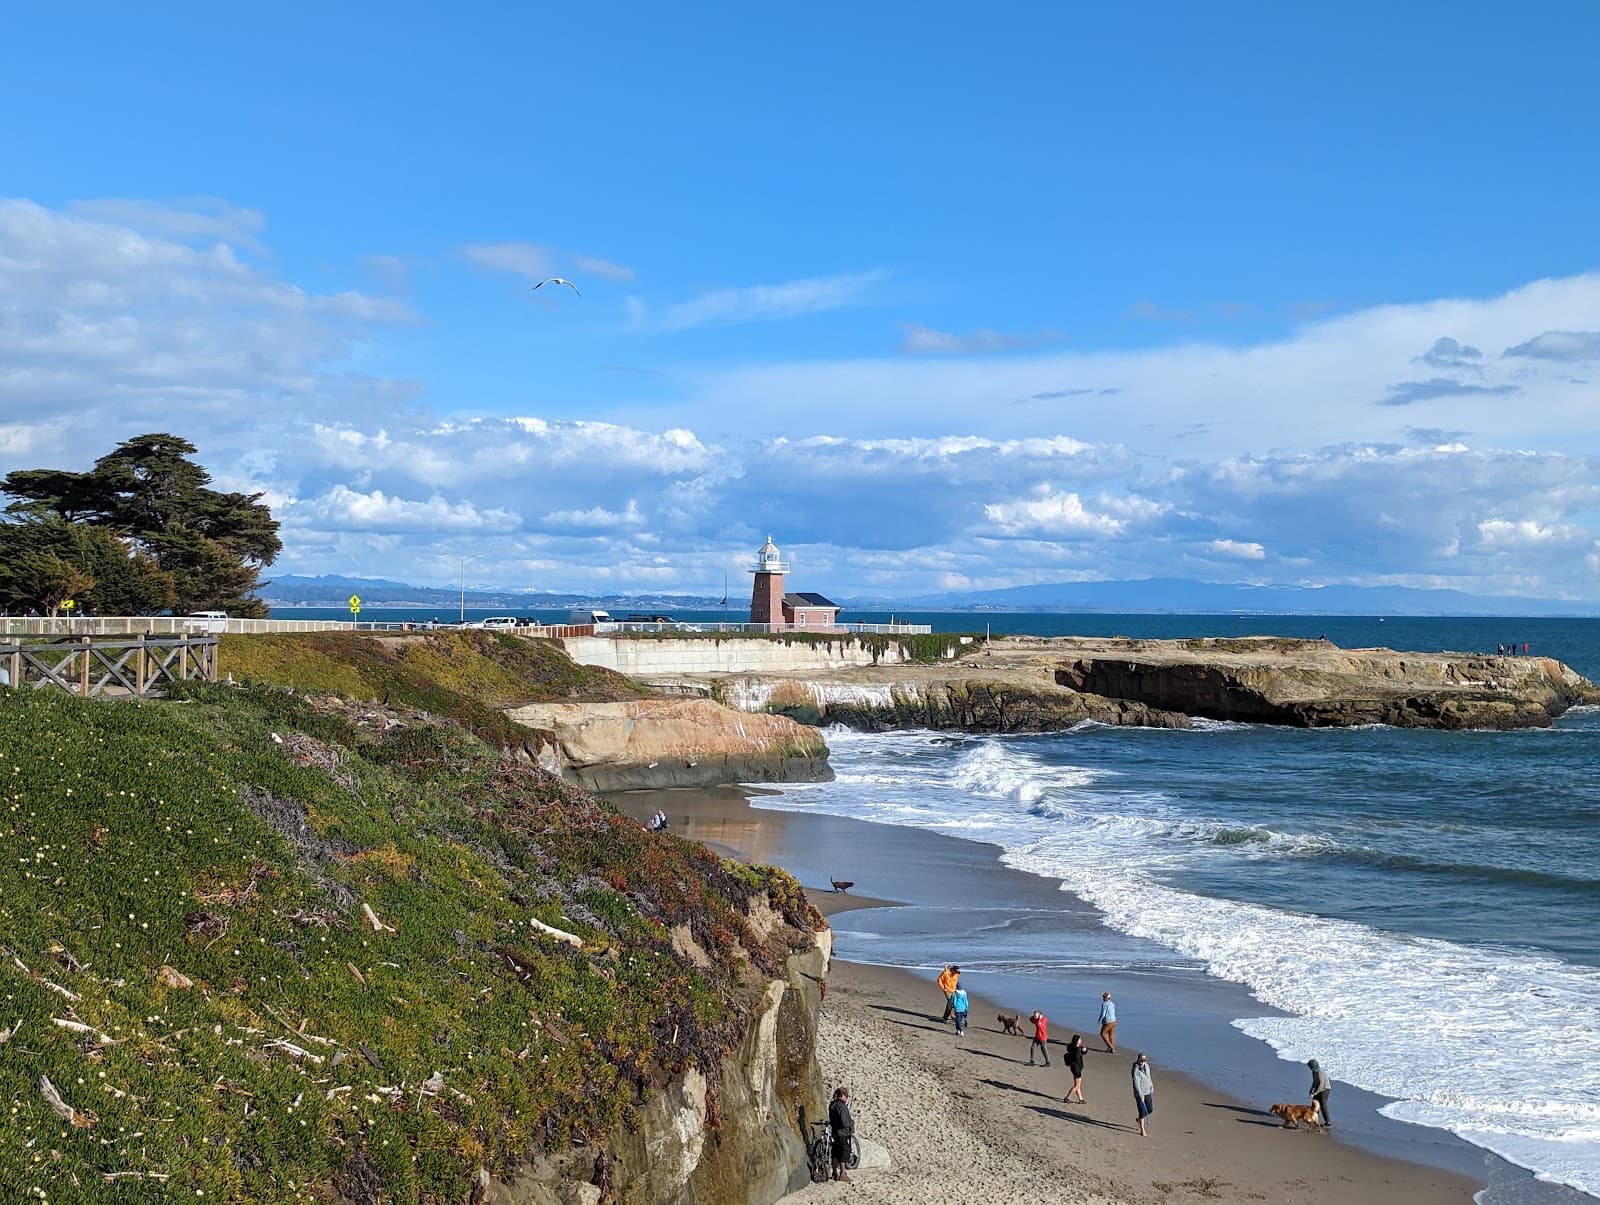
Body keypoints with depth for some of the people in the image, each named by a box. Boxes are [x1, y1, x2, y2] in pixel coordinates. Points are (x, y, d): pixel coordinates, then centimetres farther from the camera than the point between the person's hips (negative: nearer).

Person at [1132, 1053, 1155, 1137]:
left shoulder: (1146, 1066, 4)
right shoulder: (1136, 1070, -19)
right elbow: (1136, 1083, -23)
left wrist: (1151, 1086, 23)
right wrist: (1140, 1095, -28)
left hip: (1147, 1092, 7)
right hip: (1139, 1093, -7)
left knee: (1150, 1109, 12)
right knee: (1142, 1111, -5)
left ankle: (1139, 1119, 39)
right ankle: (1142, 1131, 4)